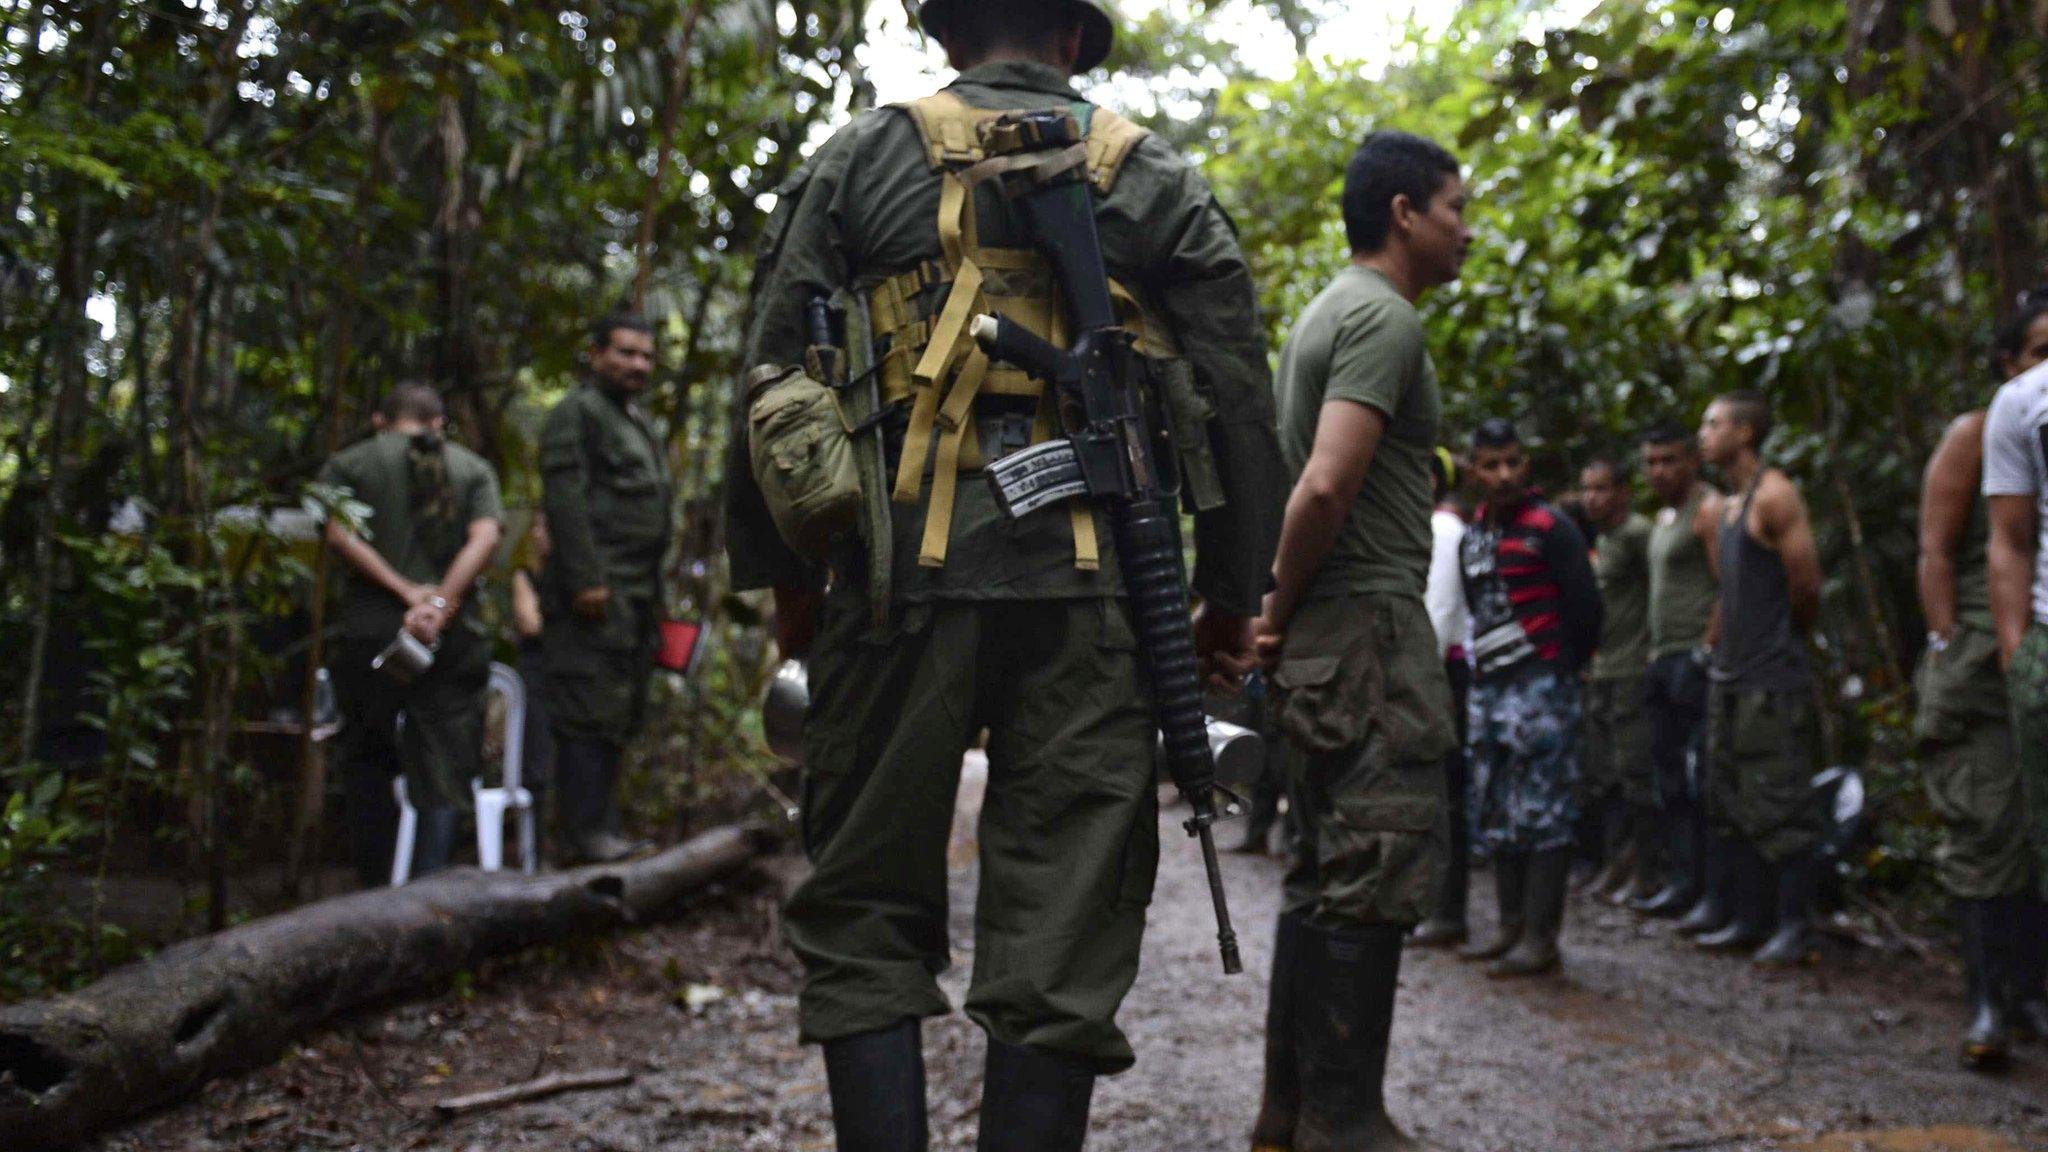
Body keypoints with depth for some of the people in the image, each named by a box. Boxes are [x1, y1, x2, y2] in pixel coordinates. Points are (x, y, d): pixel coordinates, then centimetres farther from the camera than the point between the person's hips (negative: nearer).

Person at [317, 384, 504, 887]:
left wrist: (405, 590, -13)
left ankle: (375, 890, 12)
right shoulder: (473, 468, 12)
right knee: (444, 774, 2)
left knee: (367, 762, 13)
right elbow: (486, 536, -5)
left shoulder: (347, 464, 10)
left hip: (368, 632, 0)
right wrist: (440, 603, -14)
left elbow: (340, 533, -8)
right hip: (453, 636, 0)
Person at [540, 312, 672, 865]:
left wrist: (656, 599, 19)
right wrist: (586, 582, -21)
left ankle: (603, 830, 13)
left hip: (638, 596, 9)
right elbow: (565, 499, -13)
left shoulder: (641, 426, 26)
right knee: (591, 714, -10)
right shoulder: (577, 412, -3)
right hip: (598, 593, -9)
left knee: (620, 718, 9)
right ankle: (586, 834, -10)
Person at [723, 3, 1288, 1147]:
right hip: (1094, 590, 1)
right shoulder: (1161, 181, 13)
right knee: (1064, 940, 4)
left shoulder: (859, 161, 11)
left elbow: (775, 378, 6)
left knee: (867, 921, 9)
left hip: (901, 578, 0)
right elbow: (1243, 402, 9)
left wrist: (783, 572, 13)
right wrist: (1234, 599, 15)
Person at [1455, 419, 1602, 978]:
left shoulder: (1550, 527, -7)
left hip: (1540, 686, -8)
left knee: (1543, 811, -8)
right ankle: (1512, 926, 21)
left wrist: (1563, 669, -4)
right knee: (1495, 813, 12)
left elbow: (1585, 605, -9)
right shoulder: (1472, 537, 15)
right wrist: (1479, 670, 15)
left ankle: (1541, 938, -7)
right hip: (1490, 689, 8)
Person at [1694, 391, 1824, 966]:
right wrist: (1720, 643, 13)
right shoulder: (1726, 507, 16)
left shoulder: (1774, 497, -11)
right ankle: (1749, 919, 19)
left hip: (1772, 681, -10)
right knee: (1730, 809, 12)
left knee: (1780, 809, -5)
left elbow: (1807, 585, -14)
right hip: (1729, 677, 10)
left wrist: (1783, 638, 1)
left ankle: (1795, 927, 2)